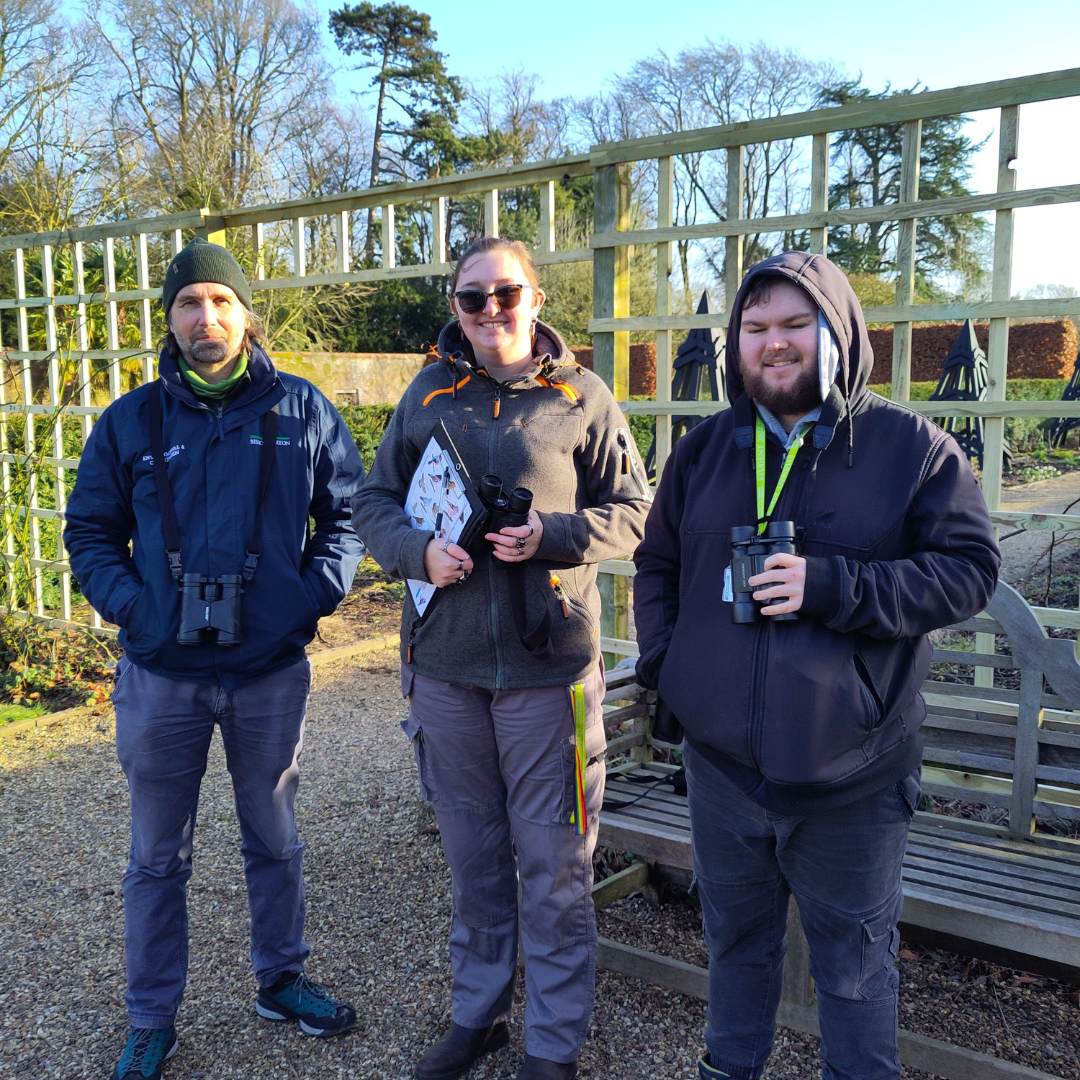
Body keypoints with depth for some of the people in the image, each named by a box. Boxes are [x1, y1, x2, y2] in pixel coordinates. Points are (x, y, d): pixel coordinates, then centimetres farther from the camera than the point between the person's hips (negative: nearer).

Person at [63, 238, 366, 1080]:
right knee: (158, 857, 13)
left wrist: (317, 593, -8)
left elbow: (348, 509, 4)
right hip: (161, 677, 1)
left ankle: (282, 979, 39)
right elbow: (90, 533, 6)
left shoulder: (302, 409, -1)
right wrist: (131, 607, -9)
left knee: (275, 840, 17)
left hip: (272, 671, 0)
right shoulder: (130, 422, 2)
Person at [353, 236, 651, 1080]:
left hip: (547, 664, -3)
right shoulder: (428, 395, 8)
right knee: (472, 857, 18)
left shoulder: (580, 396, 0)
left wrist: (549, 534, -16)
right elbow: (375, 504, 10)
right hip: (445, 662, 3)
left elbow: (632, 512, 2)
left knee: (554, 865, 7)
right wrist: (421, 550, -11)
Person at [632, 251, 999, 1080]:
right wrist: (661, 659, 1)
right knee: (736, 938, 23)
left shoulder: (911, 445, -6)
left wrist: (835, 586, -22)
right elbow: (657, 563, 16)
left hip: (851, 775, -3)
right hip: (723, 762, 4)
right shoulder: (705, 449, 6)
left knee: (854, 957, 14)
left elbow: (969, 568, -10)